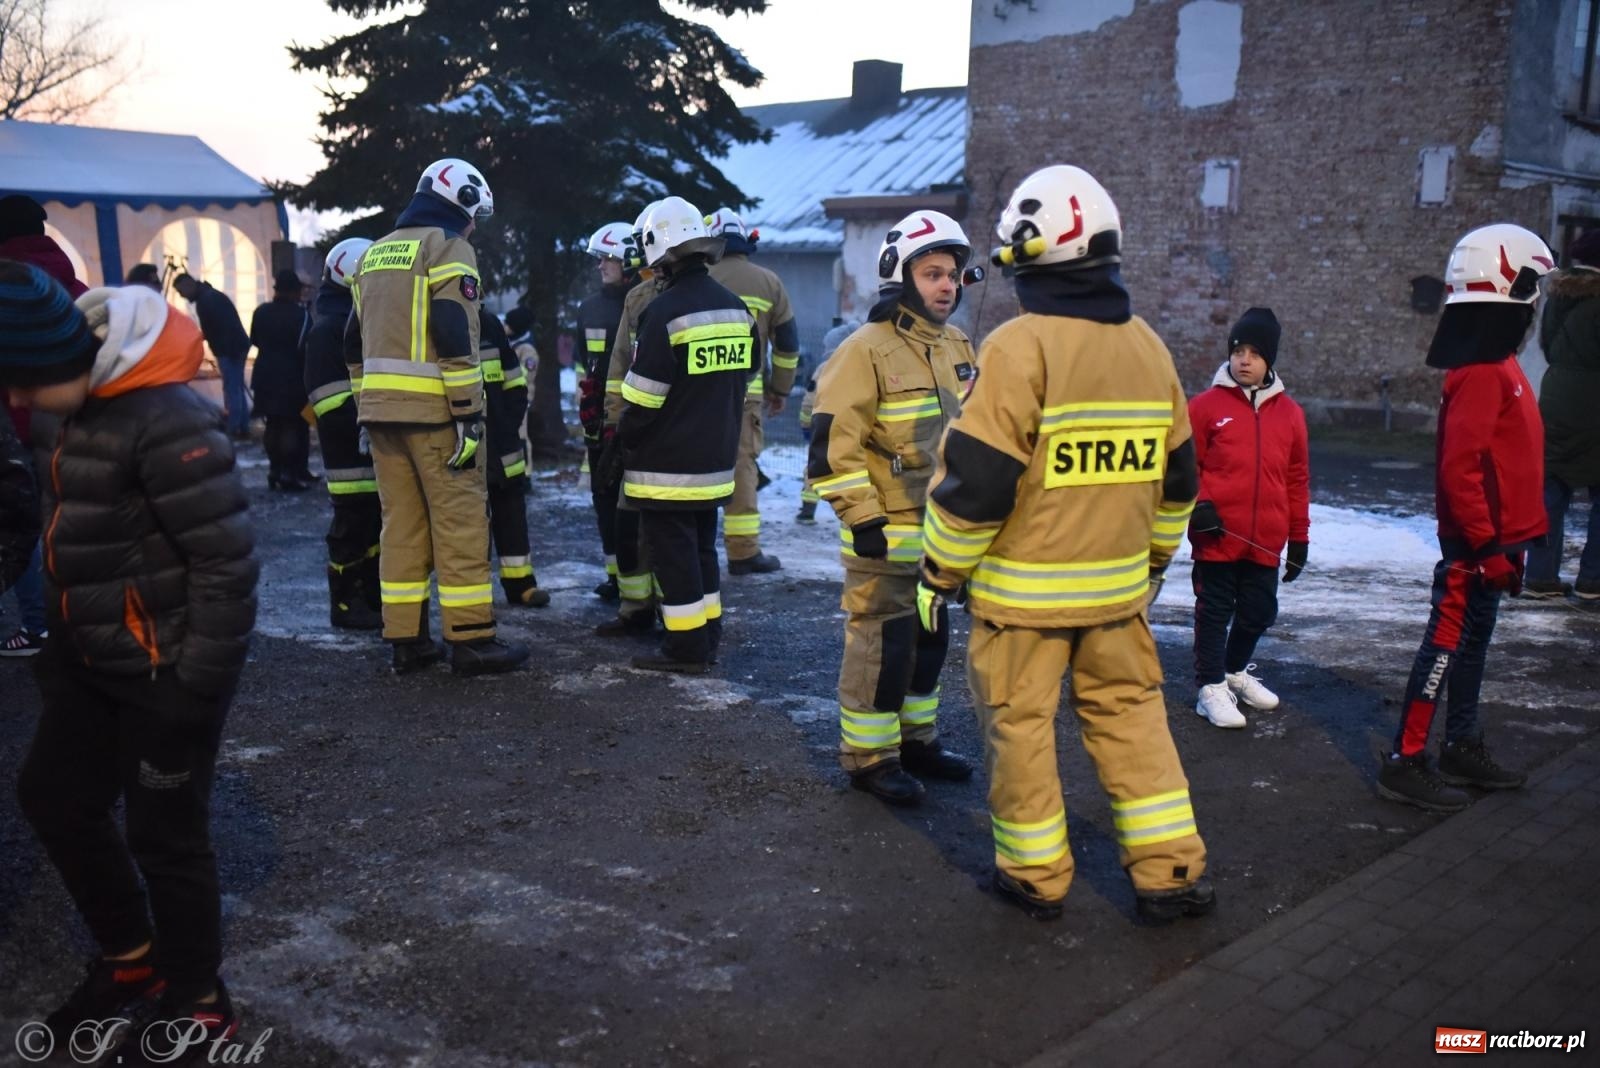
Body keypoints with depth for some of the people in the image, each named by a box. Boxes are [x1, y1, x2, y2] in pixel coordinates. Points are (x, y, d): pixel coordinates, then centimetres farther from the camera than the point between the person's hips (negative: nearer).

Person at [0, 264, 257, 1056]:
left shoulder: (166, 423, -24)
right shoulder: (89, 412, 5)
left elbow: (226, 562, -24)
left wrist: (198, 687, -20)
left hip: (167, 672, -10)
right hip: (100, 663, 10)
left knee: (163, 833, 2)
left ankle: (198, 1003, 24)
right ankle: (131, 958, 38)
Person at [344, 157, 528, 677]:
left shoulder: (374, 253, 19)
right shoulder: (448, 248, -5)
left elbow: (356, 342, 21)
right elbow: (455, 337, -16)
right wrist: (470, 414, -15)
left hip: (381, 408, 8)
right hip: (432, 410, -7)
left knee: (401, 521, 10)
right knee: (460, 522, -2)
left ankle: (406, 639, 13)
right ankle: (472, 641, 0)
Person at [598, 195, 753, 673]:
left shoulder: (666, 311, -17)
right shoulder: (736, 308, 6)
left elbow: (643, 396, -16)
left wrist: (619, 443, -5)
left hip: (667, 464, -8)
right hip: (715, 460, 8)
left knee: (673, 553, 1)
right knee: (702, 547, 18)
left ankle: (686, 650, 5)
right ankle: (707, 639, 25)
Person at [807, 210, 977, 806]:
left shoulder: (958, 348, 10)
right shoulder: (867, 350, -15)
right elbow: (833, 443, -19)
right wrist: (861, 517, -21)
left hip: (943, 531, 8)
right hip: (887, 535, -8)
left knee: (929, 640, 17)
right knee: (881, 644, -2)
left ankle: (915, 739, 32)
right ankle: (868, 757, 11)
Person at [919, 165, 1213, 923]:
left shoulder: (1019, 347, -16)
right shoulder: (1148, 348, 5)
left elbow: (975, 482, -18)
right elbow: (1177, 479, 13)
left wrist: (940, 573, -6)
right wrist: (1154, 561, 25)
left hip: (1023, 590, -6)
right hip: (1118, 586, 6)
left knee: (1019, 724, 8)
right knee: (1130, 714, 17)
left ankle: (1035, 875, 20)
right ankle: (1170, 871, 20)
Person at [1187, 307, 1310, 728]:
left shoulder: (1289, 412, 7)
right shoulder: (1207, 405, -5)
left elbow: (1297, 479, 11)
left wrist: (1299, 536, 12)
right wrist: (1197, 505, -16)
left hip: (1266, 543, 4)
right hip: (1216, 538, -4)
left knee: (1258, 612, 16)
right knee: (1214, 612, 5)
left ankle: (1237, 671, 38)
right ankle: (1211, 687, 17)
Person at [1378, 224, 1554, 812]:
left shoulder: (1498, 366, 13)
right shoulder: (1481, 373, -19)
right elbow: (1460, 469, -24)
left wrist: (1509, 541, 20)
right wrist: (1486, 544, -23)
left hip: (1492, 540, 10)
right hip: (1476, 546, -10)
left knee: (1470, 644, 17)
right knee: (1448, 645, -5)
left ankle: (1464, 749, 29)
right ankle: (1405, 762, 1)